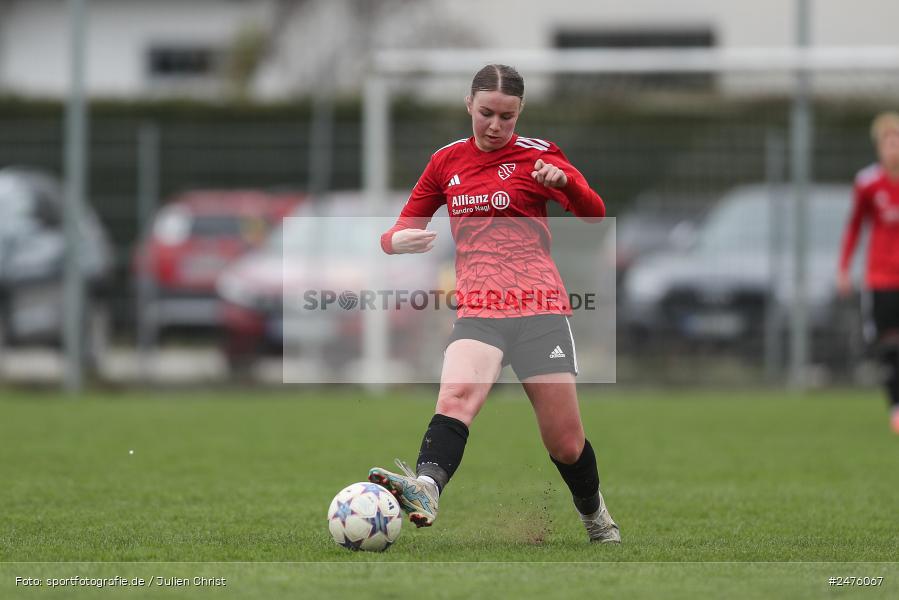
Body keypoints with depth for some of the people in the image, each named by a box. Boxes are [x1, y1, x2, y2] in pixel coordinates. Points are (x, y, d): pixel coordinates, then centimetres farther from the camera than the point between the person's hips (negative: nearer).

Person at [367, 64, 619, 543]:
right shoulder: (447, 161, 13)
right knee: (456, 394, -30)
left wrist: (564, 181, -28)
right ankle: (424, 490, -55)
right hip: (477, 311, 1)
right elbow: (401, 231, 18)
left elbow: (594, 215, -7)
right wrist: (397, 240, -8)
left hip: (539, 309, -1)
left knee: (565, 443, 0)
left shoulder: (537, 154, 5)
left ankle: (596, 518, 29)